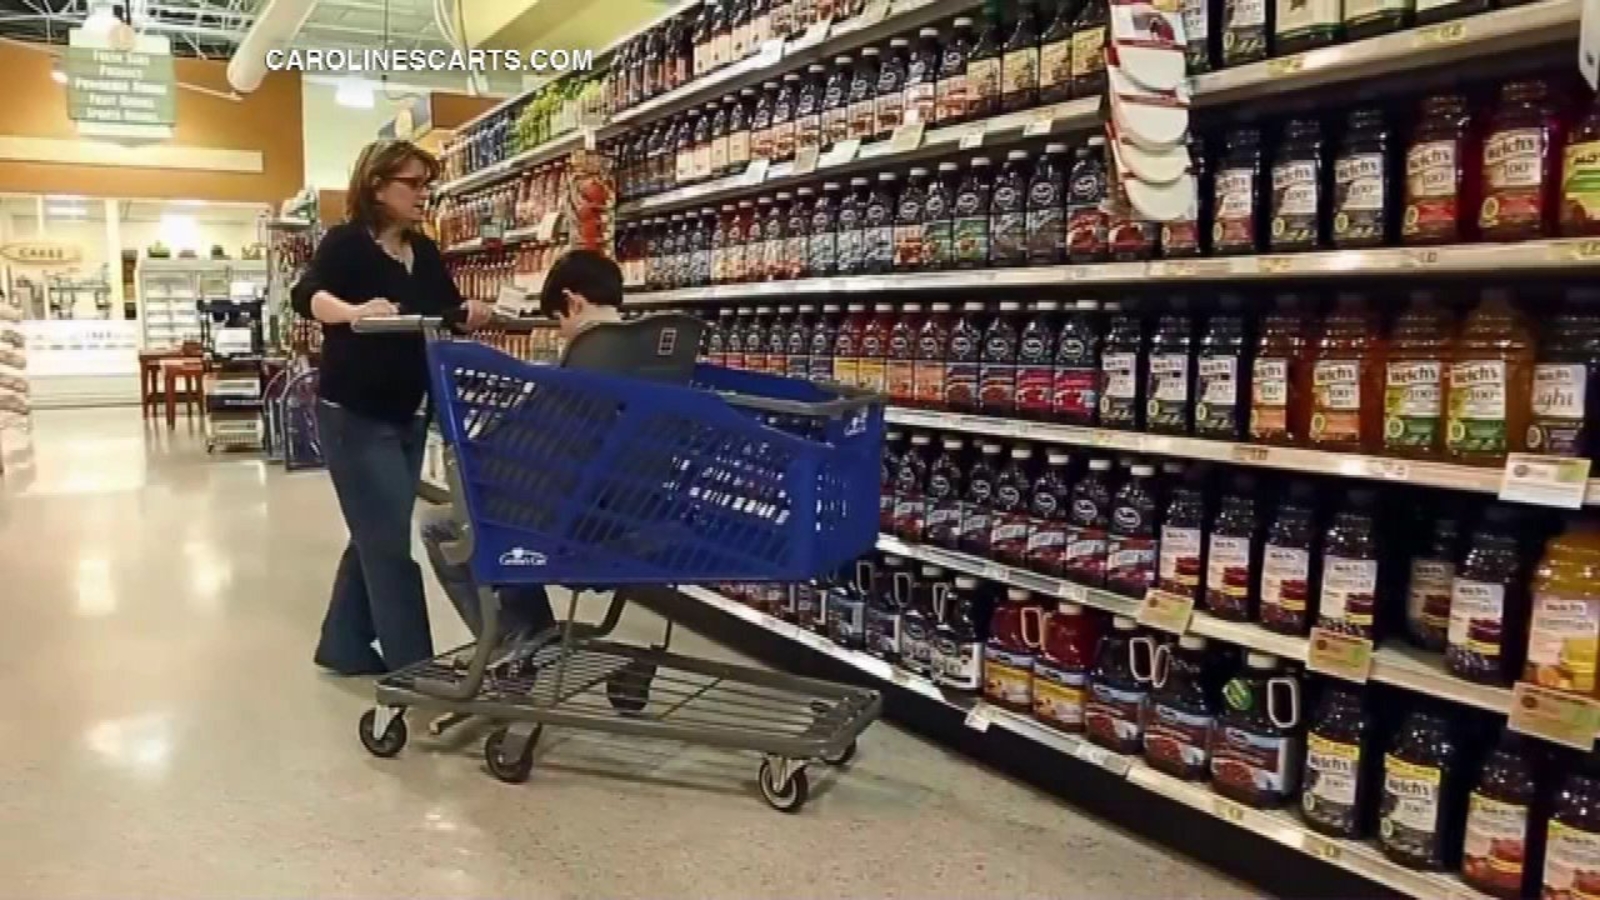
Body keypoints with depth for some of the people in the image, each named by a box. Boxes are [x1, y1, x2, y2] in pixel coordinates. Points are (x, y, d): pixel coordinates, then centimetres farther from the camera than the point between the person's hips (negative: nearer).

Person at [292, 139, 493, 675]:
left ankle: (343, 646, 30)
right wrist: (354, 311, -49)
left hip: (409, 415, 8)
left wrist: (471, 314, -11)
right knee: (393, 540, -6)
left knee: (376, 535, 15)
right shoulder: (346, 242, -11)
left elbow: (449, 312, 13)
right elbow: (307, 296, -27)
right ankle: (412, 666, 1)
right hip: (354, 414, -7)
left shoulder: (425, 252, 8)